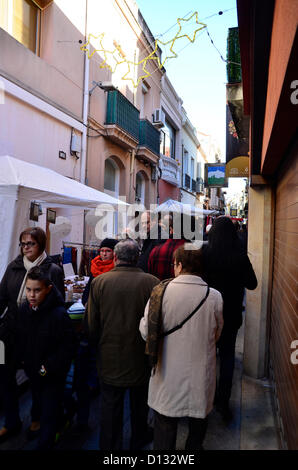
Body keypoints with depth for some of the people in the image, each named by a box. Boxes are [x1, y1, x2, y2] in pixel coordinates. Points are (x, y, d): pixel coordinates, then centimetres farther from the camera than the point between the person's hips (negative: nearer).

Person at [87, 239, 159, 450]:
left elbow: (92, 325, -8)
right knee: (140, 404, 24)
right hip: (141, 360, 1)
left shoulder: (98, 282, -14)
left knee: (111, 408, 18)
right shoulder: (152, 282, -16)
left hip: (109, 360, 0)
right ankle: (139, 441, 45)